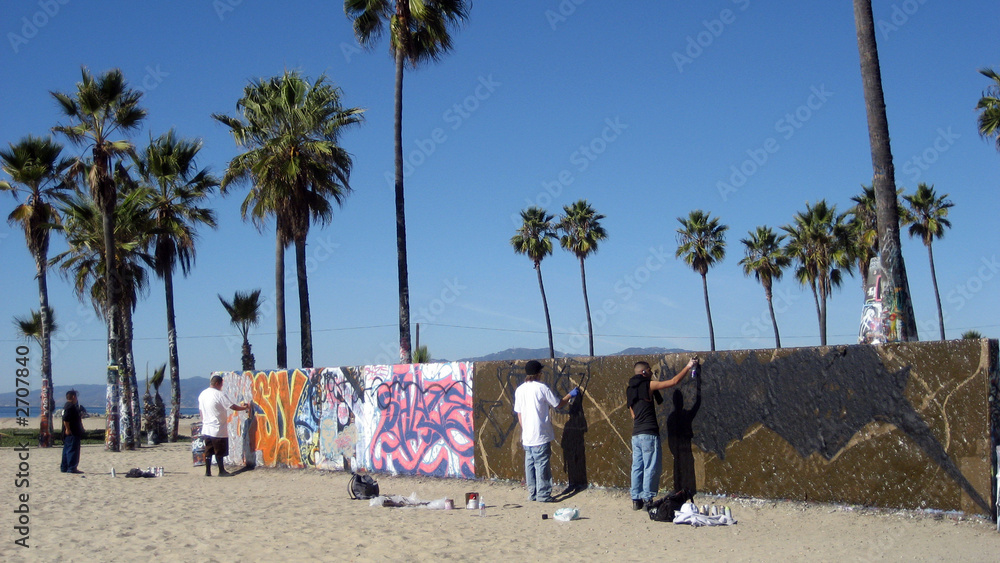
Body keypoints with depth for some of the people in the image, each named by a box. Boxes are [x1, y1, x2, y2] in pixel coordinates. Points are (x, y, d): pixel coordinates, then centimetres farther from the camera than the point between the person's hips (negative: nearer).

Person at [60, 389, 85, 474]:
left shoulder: (67, 406, 18)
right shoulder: (71, 406, -16)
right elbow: (66, 419, -24)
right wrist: (68, 429, -23)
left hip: (68, 433, 11)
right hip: (72, 433, -11)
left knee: (67, 450, 15)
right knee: (73, 449, -9)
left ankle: (64, 467, 20)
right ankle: (72, 468, -9)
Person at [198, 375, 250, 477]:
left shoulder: (202, 394, 8)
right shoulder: (219, 394, -14)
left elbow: (201, 410, 15)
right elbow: (233, 407, -12)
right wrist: (244, 407, 3)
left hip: (206, 429, 7)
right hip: (217, 429, -7)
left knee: (208, 451, 10)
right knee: (219, 452, 2)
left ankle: (208, 471, 10)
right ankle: (221, 471, 9)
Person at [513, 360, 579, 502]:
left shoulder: (519, 390, 7)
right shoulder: (541, 388, -10)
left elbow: (519, 413, 12)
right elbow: (558, 404, -1)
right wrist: (570, 395, 15)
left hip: (527, 436, 6)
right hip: (541, 435, -6)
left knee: (529, 464, 10)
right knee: (541, 464, -1)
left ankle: (532, 493, 15)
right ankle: (543, 494, 2)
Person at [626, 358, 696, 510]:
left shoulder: (629, 390, 16)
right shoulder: (648, 385, -5)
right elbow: (673, 381, -3)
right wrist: (688, 367, 7)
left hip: (636, 434, 7)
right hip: (649, 433, -7)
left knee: (637, 467, 9)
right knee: (651, 468, -3)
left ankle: (636, 500, 11)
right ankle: (647, 499, -3)